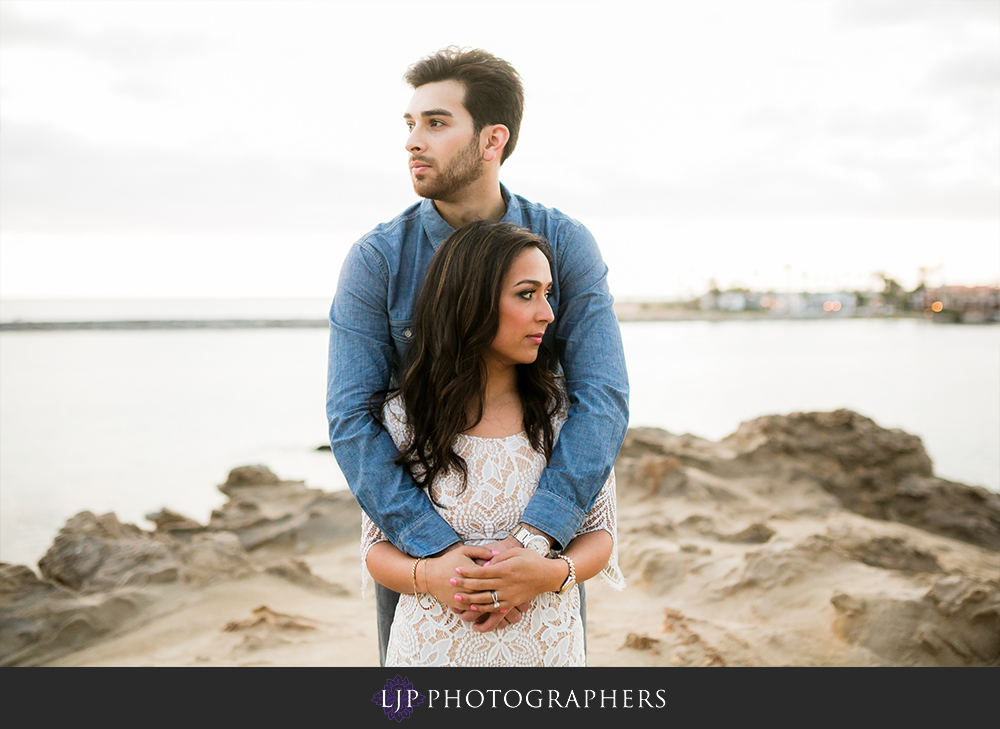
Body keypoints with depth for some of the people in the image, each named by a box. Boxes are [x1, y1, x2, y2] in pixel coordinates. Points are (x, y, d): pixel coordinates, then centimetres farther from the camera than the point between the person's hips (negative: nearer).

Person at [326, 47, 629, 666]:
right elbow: (352, 417, -17)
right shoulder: (376, 259, -10)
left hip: (545, 525, 0)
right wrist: (437, 548, -29)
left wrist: (534, 540, -31)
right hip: (415, 529, 0)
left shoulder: (566, 245, -10)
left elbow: (603, 398, -18)